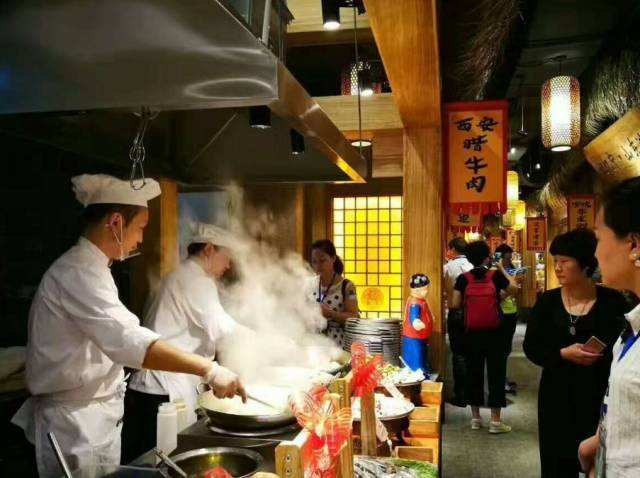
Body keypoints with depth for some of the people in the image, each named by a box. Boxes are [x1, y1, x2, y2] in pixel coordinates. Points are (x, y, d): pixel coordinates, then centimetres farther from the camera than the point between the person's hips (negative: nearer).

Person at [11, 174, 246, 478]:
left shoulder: (84, 268, 12)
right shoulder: (78, 273, -22)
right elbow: (127, 340, -37)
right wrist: (208, 369, -41)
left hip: (95, 418, 10)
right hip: (76, 424, -10)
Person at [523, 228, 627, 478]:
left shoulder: (612, 301, -6)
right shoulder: (547, 301, -1)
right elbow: (531, 348, -1)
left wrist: (603, 356, -21)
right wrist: (563, 354, -17)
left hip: (601, 397, -1)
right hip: (557, 396, 2)